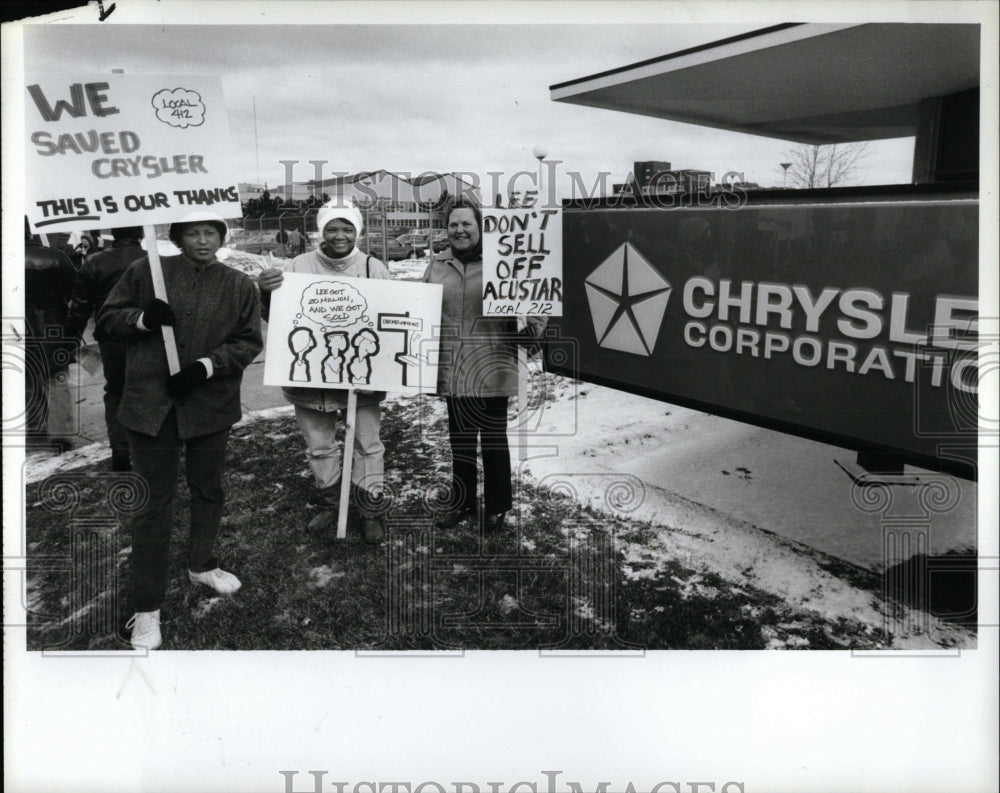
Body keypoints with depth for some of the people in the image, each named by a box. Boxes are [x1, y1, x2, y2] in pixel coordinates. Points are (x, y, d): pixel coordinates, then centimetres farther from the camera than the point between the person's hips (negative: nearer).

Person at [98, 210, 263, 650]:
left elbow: (249, 342, -1)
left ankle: (201, 565, 44)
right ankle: (146, 608, 10)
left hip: (211, 404, 2)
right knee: (153, 502, 0)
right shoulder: (145, 271, 0)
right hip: (150, 404, -2)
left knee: (208, 490, 19)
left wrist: (205, 366, -16)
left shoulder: (240, 285, 3)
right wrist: (143, 318, -17)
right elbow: (108, 317, 5)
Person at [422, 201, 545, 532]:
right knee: (460, 441, 15)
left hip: (491, 371, -4)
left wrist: (532, 329, -14)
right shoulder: (437, 265, 9)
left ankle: (496, 508, 24)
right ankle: (463, 503, 31)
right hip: (452, 371, 4)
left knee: (494, 440, 9)